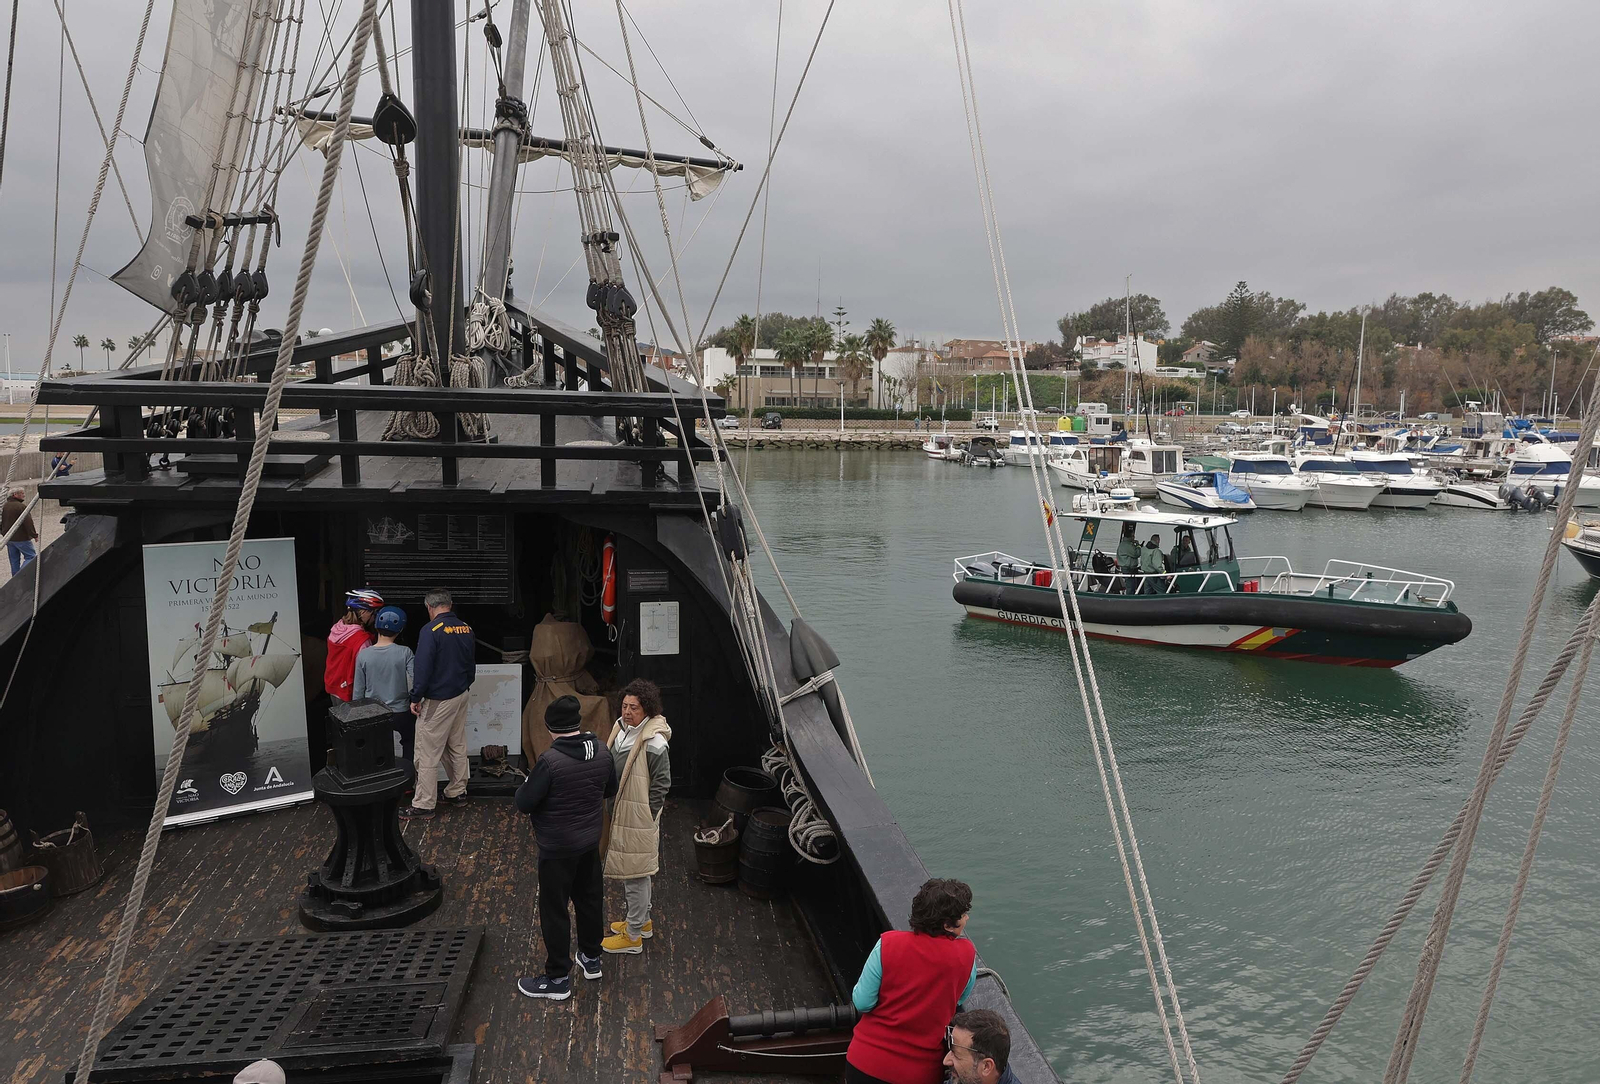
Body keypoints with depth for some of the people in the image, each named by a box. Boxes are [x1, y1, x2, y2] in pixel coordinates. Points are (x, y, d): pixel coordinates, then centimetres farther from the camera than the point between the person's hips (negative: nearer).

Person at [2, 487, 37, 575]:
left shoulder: (5, 506, 9)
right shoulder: (21, 506, -17)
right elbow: (28, 522, -19)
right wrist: (34, 535, -12)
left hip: (8, 538, 8)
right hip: (21, 538, -8)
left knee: (14, 560, 15)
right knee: (31, 556, -2)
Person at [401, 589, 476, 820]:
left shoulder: (431, 630, -17)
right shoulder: (466, 629, 4)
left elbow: (422, 667, -20)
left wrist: (416, 698, -12)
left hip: (437, 700, -7)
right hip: (461, 696, 7)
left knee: (428, 754, 0)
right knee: (457, 747, 18)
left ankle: (423, 805, 4)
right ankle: (457, 792, 28)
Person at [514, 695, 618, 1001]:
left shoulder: (550, 761, -27)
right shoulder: (601, 752, -7)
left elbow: (524, 803, -19)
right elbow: (610, 789, 8)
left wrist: (525, 785, 1)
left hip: (558, 848, -6)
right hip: (591, 841, 7)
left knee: (554, 911, 8)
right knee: (590, 898, 22)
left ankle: (557, 979, 19)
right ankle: (591, 958, 39)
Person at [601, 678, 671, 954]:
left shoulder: (654, 744, -24)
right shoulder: (622, 729, 1)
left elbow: (661, 786, -18)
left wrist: (644, 817, -14)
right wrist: (610, 811, 14)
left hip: (637, 820, -8)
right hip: (618, 815, 8)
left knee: (635, 875, 5)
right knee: (632, 873, 22)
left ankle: (633, 936, 19)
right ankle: (642, 921, 39)